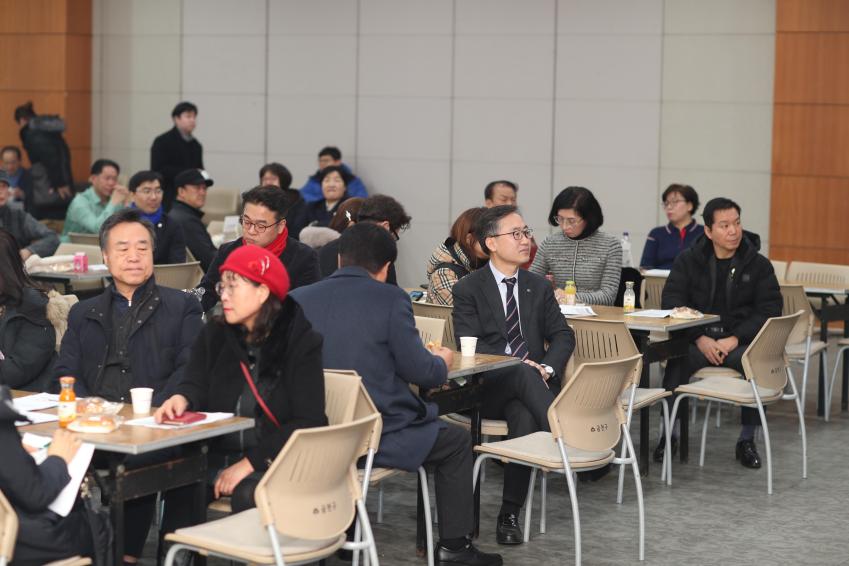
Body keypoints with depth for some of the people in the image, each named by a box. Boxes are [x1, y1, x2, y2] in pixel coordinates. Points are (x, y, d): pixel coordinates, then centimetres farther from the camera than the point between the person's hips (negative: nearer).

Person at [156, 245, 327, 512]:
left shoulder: (301, 342, -5)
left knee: (248, 493, -35)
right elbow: (196, 385, 2)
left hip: (275, 460, -4)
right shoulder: (214, 334, 11)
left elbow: (308, 422, -11)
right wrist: (181, 398, -25)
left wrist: (250, 462, -19)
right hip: (218, 456, 4)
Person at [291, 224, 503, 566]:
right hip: (378, 436, -5)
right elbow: (419, 372, -9)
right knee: (457, 442, 21)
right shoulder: (390, 299, -9)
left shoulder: (297, 299, 1)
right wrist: (442, 362, 15)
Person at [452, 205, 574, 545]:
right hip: (488, 387, -2)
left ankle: (510, 514, -25)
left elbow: (562, 335, 10)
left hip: (533, 383, 2)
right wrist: (519, 365, -20)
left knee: (524, 416, -32)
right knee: (523, 373, -35)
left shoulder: (539, 287, 17)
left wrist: (547, 368, -11)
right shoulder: (468, 289, 4)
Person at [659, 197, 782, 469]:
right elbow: (671, 301, -1)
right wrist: (700, 338, -16)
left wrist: (735, 339, -15)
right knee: (677, 361, -33)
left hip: (741, 340, 0)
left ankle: (747, 440, -12)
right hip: (697, 338, 0)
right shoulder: (688, 260, 7)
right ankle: (670, 434, -14)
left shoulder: (759, 264, 6)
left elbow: (770, 309, 0)